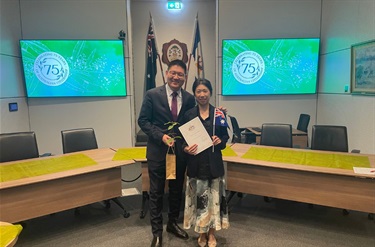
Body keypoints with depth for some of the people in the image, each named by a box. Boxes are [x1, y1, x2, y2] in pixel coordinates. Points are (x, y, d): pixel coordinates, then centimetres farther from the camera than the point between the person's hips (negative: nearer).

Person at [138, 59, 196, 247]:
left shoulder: (189, 98, 1)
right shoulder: (152, 94, -7)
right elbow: (143, 121, -7)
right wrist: (161, 136, -18)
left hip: (180, 151, 3)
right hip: (158, 151, -3)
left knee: (176, 190, 17)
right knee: (156, 192, 8)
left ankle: (172, 223, 39)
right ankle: (157, 232, 25)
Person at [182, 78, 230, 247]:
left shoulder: (219, 114, 1)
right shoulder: (188, 115, 1)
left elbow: (225, 136, 7)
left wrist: (220, 141, -13)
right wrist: (185, 148, -16)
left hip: (214, 162, 0)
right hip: (195, 163, 0)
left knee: (214, 197, 8)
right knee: (198, 198, 7)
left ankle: (211, 233, 28)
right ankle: (202, 233, 28)